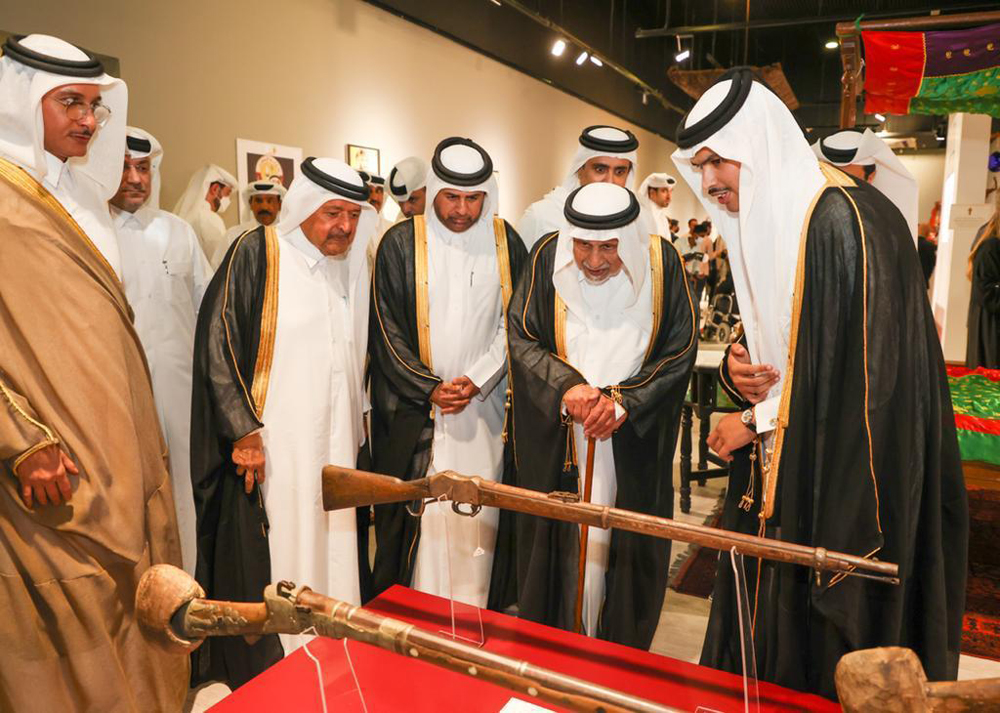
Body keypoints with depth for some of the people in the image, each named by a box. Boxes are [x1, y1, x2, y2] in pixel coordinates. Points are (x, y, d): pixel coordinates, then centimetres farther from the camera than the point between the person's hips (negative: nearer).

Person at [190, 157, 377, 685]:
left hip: (334, 449, 5)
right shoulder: (257, 253, -6)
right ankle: (262, 681, 20)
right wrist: (242, 430, -15)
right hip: (267, 447, -5)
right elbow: (216, 343, -10)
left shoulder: (352, 266, 12)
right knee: (268, 568, 1)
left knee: (329, 564, 10)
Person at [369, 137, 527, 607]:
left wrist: (477, 382, -7)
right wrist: (430, 390, -9)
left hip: (485, 405, 2)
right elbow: (387, 329, -2)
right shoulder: (401, 243, -2)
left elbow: (513, 324, 5)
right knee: (421, 516, 2)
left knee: (477, 513, 5)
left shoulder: (504, 242, 4)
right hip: (415, 408, -1)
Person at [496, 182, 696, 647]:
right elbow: (522, 337, -4)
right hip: (555, 440, 1)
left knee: (622, 547, 7)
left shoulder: (662, 262, -7)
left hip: (633, 442, 0)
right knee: (557, 541, 9)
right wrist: (565, 387, -19)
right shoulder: (548, 258, -7)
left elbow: (680, 351, -3)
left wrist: (624, 400, -14)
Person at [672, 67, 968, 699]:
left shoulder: (845, 220, -18)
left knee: (819, 663, 6)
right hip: (775, 476, 8)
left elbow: (867, 372, -21)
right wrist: (738, 366, -4)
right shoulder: (763, 221, 10)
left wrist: (757, 421, -10)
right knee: (758, 640, 15)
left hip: (843, 492, -8)